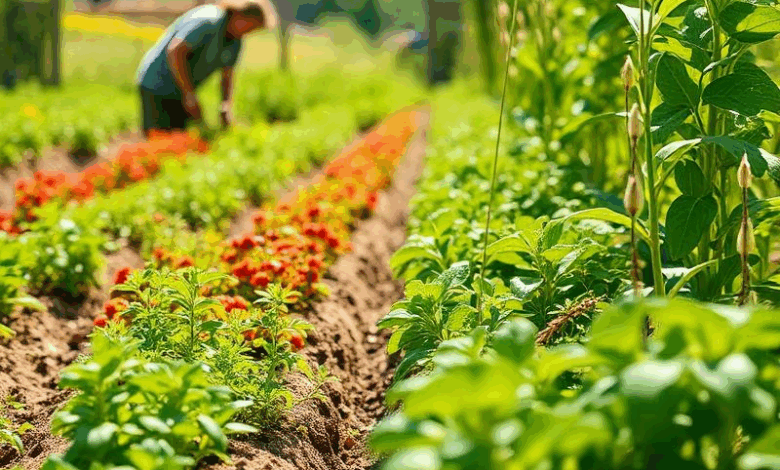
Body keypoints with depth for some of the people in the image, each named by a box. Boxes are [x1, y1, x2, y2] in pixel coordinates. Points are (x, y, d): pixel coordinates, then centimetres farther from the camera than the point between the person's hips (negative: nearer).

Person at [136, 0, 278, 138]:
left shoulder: (235, 39, 2)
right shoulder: (208, 20, -25)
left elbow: (227, 75, 12)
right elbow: (174, 51, -34)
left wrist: (225, 106, -6)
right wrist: (189, 94, -35)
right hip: (156, 84, -8)